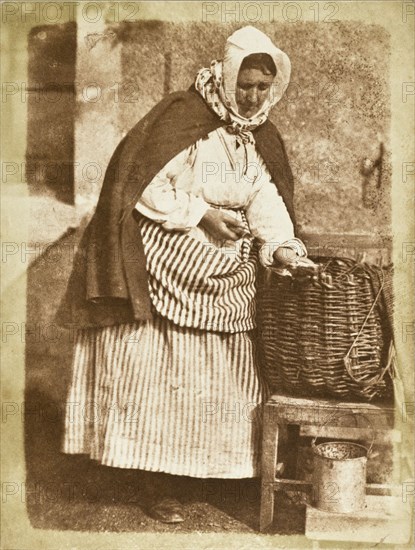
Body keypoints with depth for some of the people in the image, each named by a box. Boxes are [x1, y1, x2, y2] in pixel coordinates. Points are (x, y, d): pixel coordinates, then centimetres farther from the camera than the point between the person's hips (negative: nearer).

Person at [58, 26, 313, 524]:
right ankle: (159, 487, 10)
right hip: (169, 275, -6)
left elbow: (266, 198, 0)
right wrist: (202, 213, -18)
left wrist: (283, 247, -16)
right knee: (160, 375, -2)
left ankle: (228, 473, 26)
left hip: (228, 283, 7)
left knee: (226, 379, 11)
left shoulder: (259, 136, 9)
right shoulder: (181, 117, -11)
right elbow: (141, 186, -16)